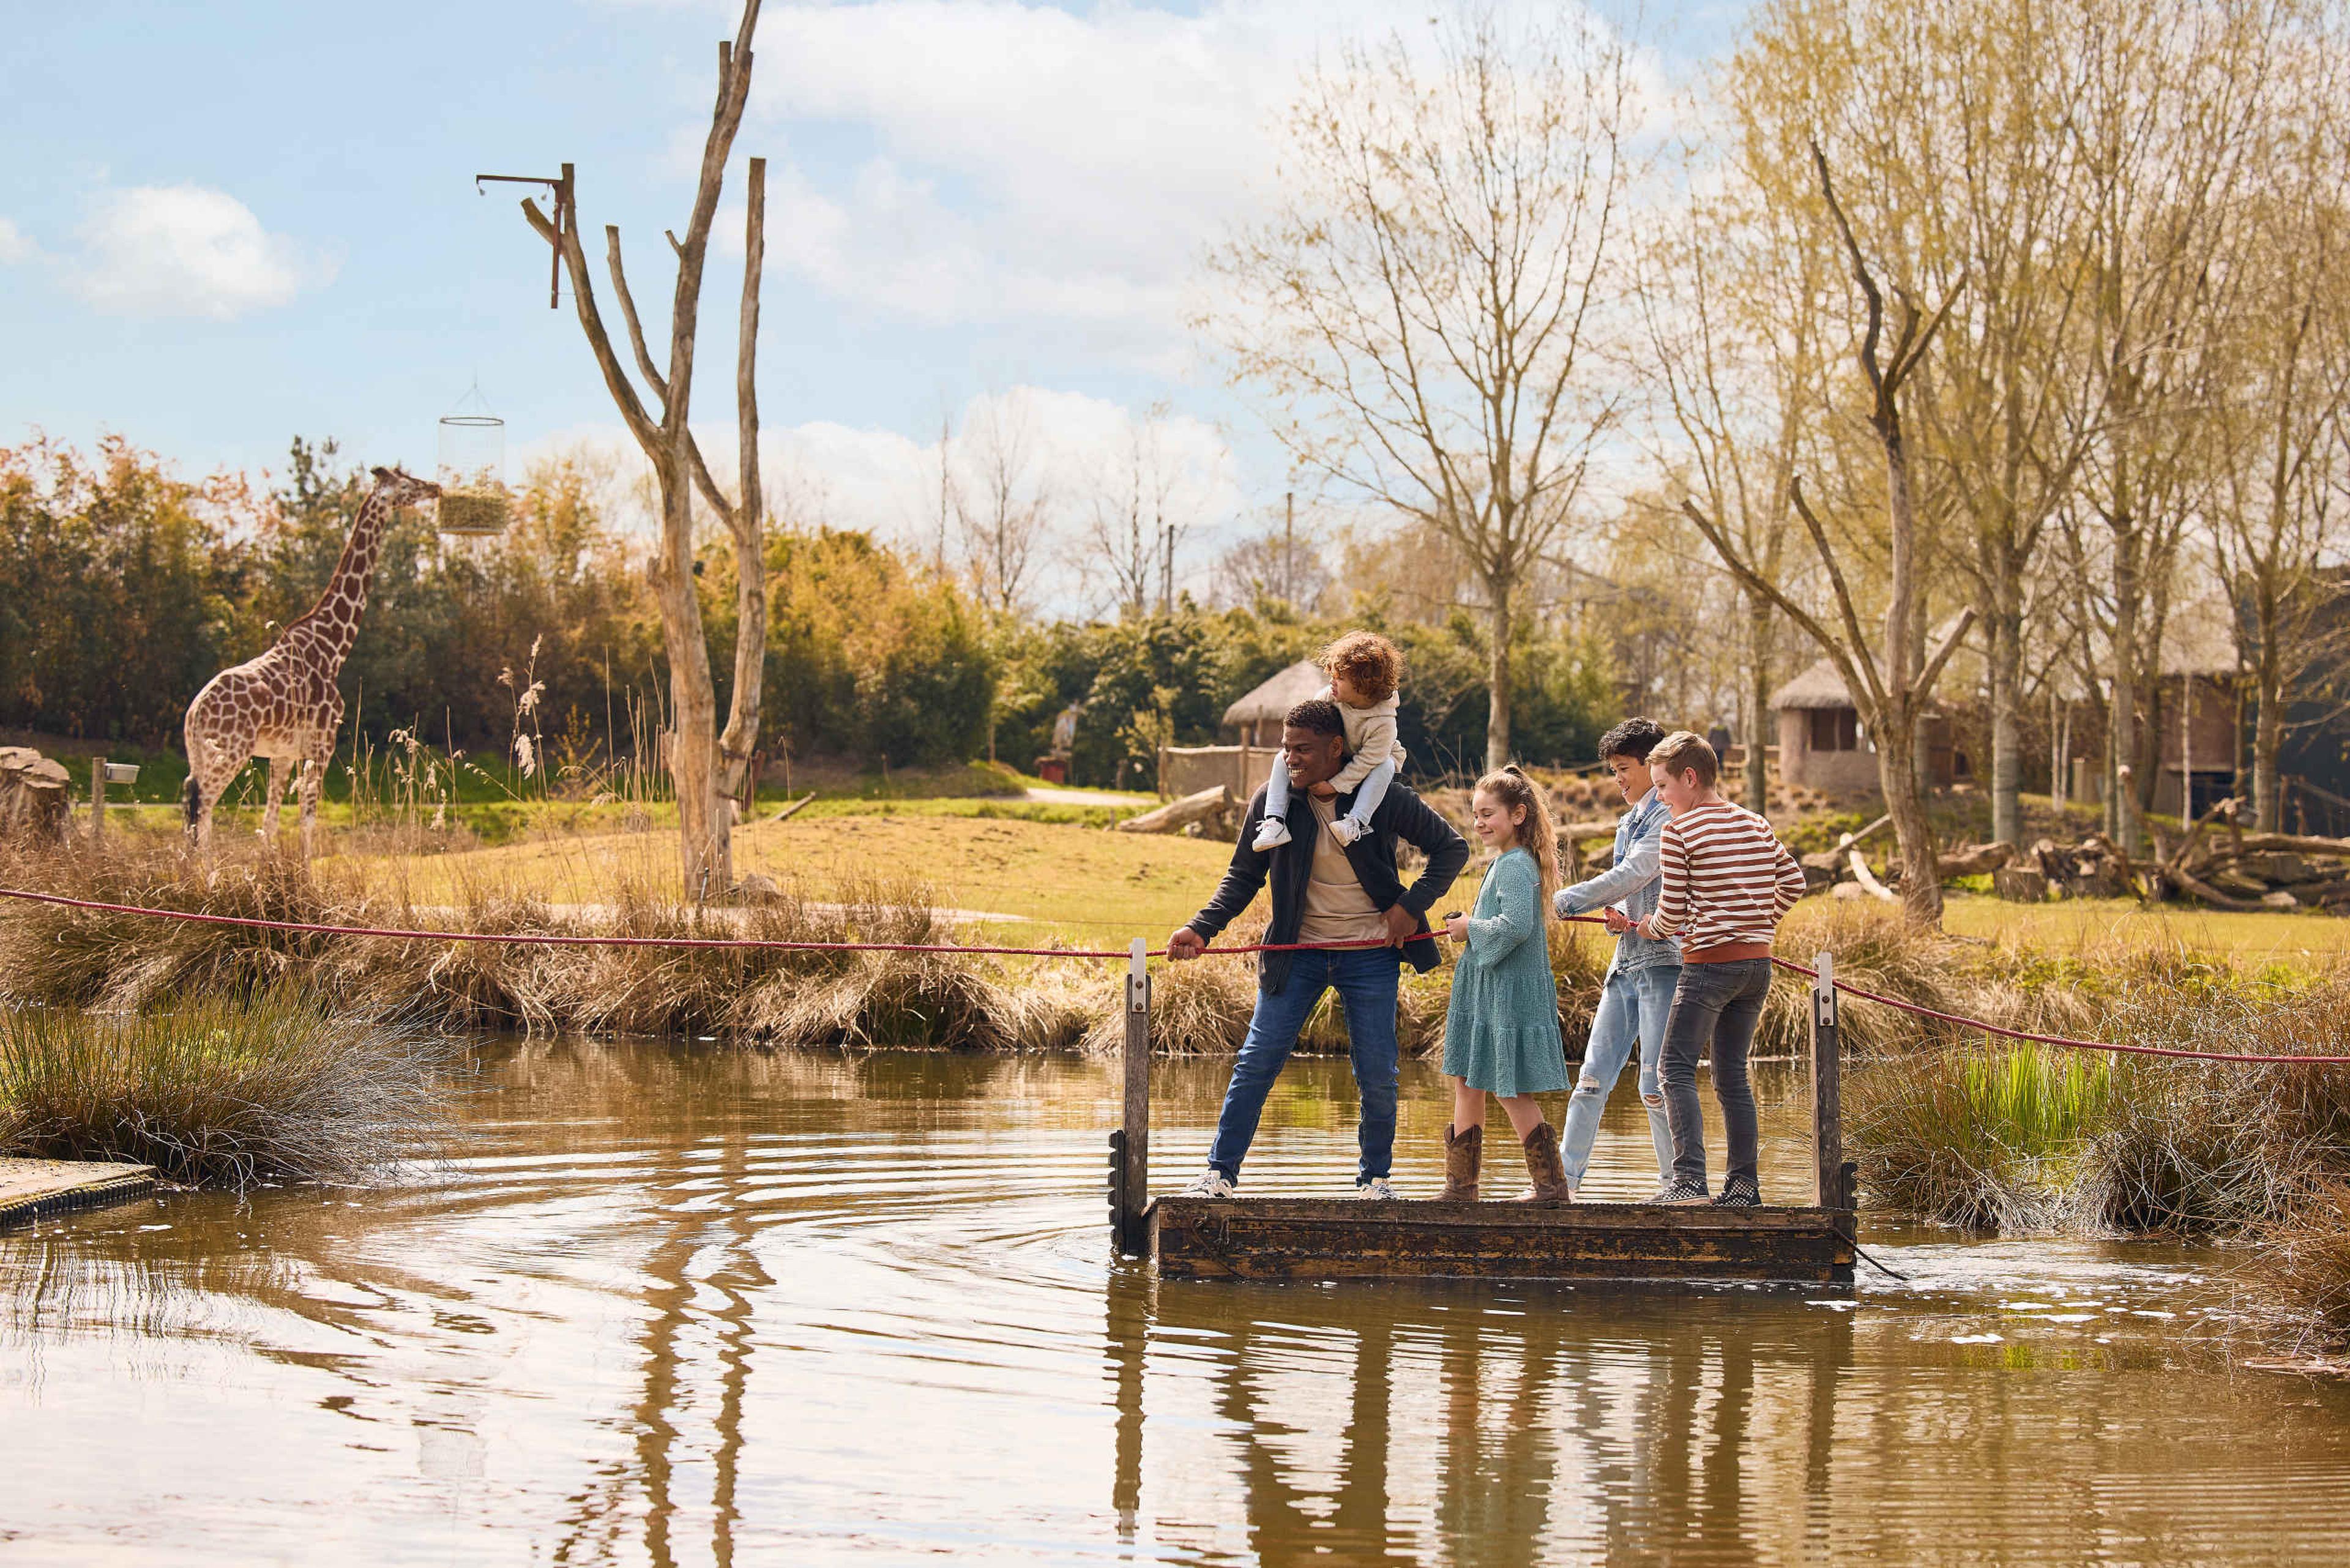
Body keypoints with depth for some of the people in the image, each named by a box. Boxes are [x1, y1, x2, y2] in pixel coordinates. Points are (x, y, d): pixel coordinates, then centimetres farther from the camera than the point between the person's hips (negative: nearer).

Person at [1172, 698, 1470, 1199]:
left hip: (1370, 955, -1)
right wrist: (1201, 929, -10)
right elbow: (1244, 876, 4)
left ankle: (1375, 1176, 23)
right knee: (1256, 1063, -2)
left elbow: (1452, 848, 1)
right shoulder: (1271, 801, -5)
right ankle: (1220, 1173, 7)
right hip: (1298, 951, 1)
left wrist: (1412, 904, -10)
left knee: (1377, 1076, 3)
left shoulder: (1385, 799, -10)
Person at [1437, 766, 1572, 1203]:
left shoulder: (1516, 865, -17)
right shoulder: (1504, 862, 14)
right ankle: (1460, 1184, 17)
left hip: (1511, 992, -10)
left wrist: (1471, 929, -16)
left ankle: (1549, 1182, 6)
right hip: (1486, 991, 10)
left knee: (1511, 1090, -3)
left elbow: (1516, 925, -28)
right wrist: (1468, 929, 11)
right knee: (1467, 1083, 11)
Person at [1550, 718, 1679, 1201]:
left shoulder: (1671, 818, -9)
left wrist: (1562, 903, -17)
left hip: (1663, 960, -9)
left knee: (1655, 1083, -8)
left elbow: (1631, 875, -18)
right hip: (1626, 962, 9)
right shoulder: (1629, 822, 20)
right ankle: (1564, 1177, 9)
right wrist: (1614, 915, 0)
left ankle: (1677, 1182, 2)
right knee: (1594, 1075, 6)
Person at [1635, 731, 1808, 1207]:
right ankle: (1745, 1183, 10)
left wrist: (1649, 929, 13)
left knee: (1676, 1067, -4)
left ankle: (1689, 1180, -17)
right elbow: (1794, 884, 18)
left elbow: (1672, 912, -8)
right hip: (1758, 963, 7)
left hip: (1710, 964, -7)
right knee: (1732, 1073, 13)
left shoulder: (1678, 832, -8)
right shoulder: (1756, 825, 11)